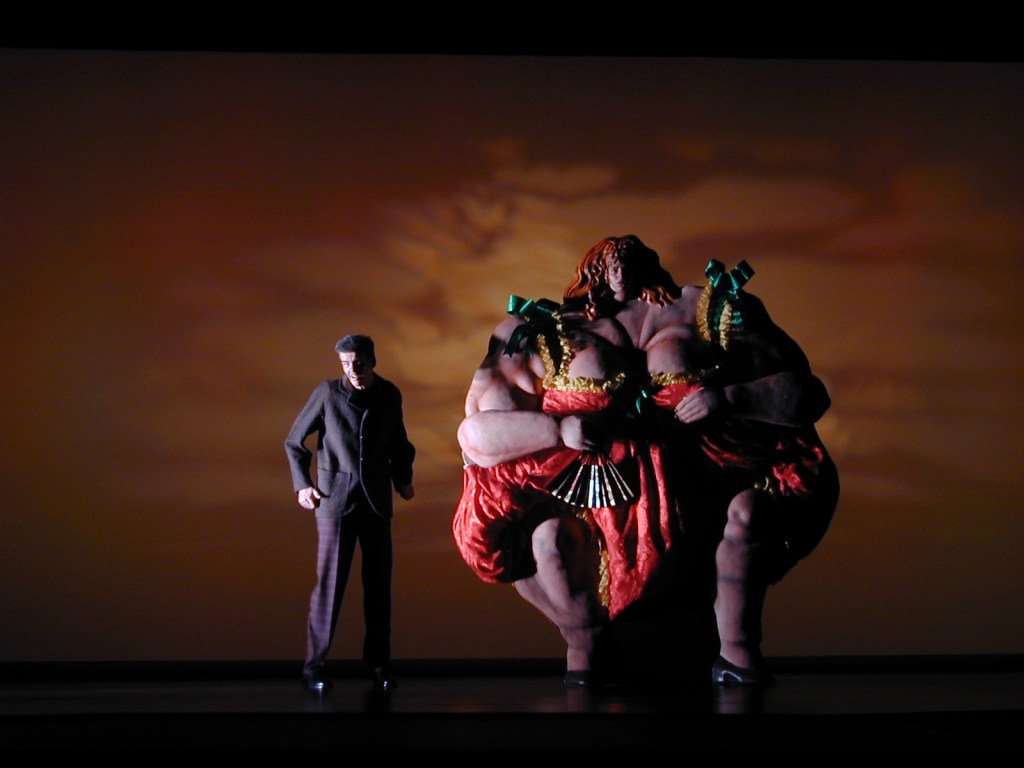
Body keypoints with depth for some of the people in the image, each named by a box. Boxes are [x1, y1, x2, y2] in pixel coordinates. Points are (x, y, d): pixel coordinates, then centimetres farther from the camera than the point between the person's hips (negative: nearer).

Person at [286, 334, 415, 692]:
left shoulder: (389, 395, 3)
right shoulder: (327, 393, -5)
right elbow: (294, 441, 2)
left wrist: (403, 478, 4)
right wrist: (302, 484, -6)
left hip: (376, 500, 3)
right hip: (335, 499, -3)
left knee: (378, 582, 6)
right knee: (330, 581, -5)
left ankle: (378, 662, 16)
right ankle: (314, 665, 2)